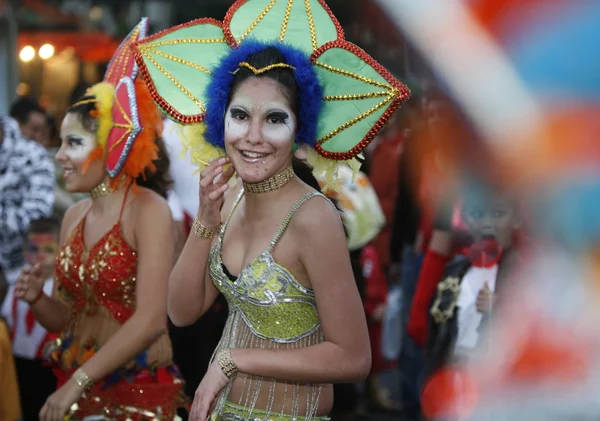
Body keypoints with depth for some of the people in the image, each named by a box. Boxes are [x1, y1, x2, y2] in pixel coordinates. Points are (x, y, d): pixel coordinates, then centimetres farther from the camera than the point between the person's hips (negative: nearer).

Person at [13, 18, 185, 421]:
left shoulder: (149, 210, -13)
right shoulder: (75, 215, 5)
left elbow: (151, 320, -20)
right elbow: (66, 318, 13)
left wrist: (78, 381, -17)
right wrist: (38, 299, -7)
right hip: (76, 388, 6)